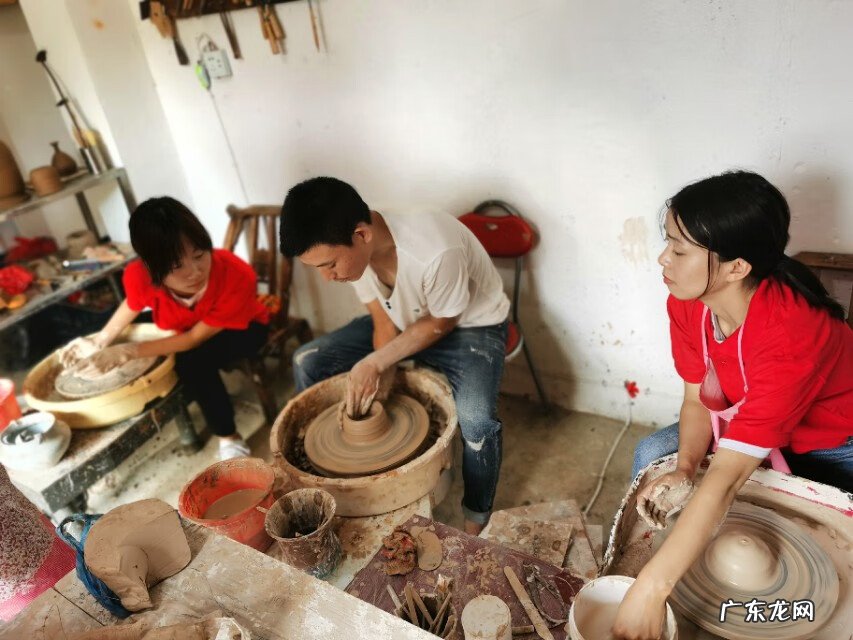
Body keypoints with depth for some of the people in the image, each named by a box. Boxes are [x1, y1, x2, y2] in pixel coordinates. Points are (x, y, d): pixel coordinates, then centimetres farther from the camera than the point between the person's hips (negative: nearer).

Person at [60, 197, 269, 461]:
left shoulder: (237, 277, -40)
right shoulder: (140, 276, -29)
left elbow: (196, 338, -28)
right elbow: (133, 303, -2)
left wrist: (127, 352, -33)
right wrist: (100, 340, -11)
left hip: (241, 328, -5)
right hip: (184, 328, 5)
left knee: (192, 361, -29)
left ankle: (228, 437, -12)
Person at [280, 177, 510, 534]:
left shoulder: (436, 252, -39)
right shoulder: (351, 248, -18)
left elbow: (443, 323, -20)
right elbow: (383, 321, -7)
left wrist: (376, 362, -25)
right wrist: (379, 375, -23)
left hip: (469, 326, -6)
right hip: (404, 318, 6)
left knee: (475, 420, -33)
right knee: (307, 362, -2)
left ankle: (476, 524, -3)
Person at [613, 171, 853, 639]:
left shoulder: (792, 334, -41)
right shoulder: (686, 302, -21)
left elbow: (726, 479, -45)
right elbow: (696, 397, -10)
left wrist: (649, 591, -47)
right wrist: (683, 471, -30)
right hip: (745, 422, 5)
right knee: (652, 457, -10)